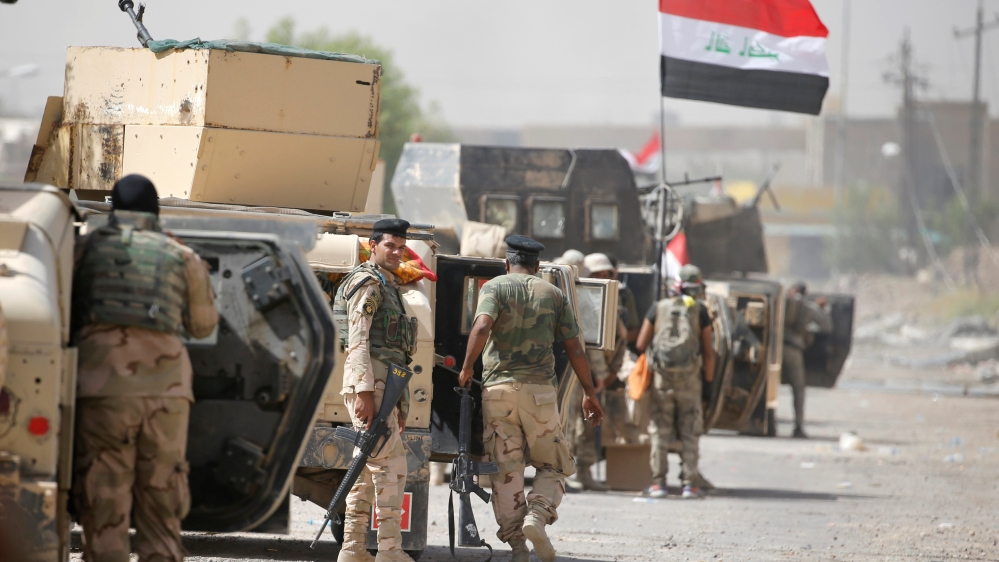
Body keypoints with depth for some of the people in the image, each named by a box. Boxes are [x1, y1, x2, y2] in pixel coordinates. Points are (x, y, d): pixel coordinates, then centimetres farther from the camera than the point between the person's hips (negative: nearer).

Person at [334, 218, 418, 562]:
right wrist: (365, 392, -23)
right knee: (390, 463, -13)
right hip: (369, 381, -10)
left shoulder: (388, 286, 24)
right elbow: (358, 339, -15)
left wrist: (401, 404, 23)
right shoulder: (368, 282, -6)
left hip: (384, 384, 10)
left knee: (367, 470, 8)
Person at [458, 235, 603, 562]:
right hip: (540, 389, 1)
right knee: (552, 466, 11)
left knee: (505, 472, 4)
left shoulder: (495, 287, 3)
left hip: (497, 388, -1)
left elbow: (482, 326, -16)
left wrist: (467, 368, -6)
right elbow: (574, 349, 8)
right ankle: (537, 516, -15)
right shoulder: (553, 295, 10)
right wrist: (590, 394, 15)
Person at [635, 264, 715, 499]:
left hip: (662, 377, 0)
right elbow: (709, 350, 1)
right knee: (689, 433, 5)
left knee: (660, 432, 5)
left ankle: (659, 482, 0)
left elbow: (641, 344, 5)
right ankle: (690, 483, 1)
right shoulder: (700, 310, 2)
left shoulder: (657, 308, 4)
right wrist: (709, 379, 9)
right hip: (689, 380, 0)